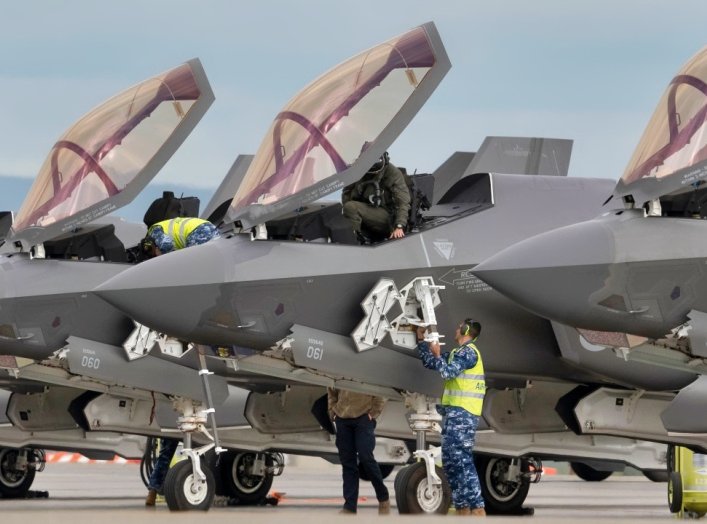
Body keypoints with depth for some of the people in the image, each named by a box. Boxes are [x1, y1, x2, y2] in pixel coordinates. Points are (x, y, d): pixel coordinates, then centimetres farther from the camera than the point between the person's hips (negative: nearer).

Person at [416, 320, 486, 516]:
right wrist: (421, 340, 25)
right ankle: (462, 509, 11)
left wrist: (437, 355, -4)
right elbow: (429, 363, 30)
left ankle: (478, 509, -23)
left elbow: (448, 372, -19)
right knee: (451, 461, 10)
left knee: (461, 460, -17)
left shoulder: (469, 352, -9)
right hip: (454, 413, 10)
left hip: (462, 414, -10)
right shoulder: (457, 353, 20)